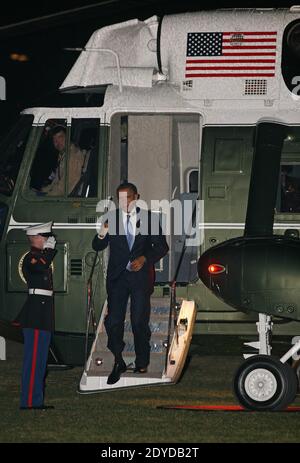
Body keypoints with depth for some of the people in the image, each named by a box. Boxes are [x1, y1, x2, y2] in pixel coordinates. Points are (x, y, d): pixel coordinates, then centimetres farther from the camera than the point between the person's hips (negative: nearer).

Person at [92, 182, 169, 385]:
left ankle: (142, 365, 13)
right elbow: (97, 247, 5)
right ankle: (118, 364, 6)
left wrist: (145, 258, -11)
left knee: (140, 322, 2)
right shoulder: (111, 217, 3)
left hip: (141, 275, -1)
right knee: (114, 321, -5)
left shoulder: (149, 218, 2)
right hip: (117, 276, 1)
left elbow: (162, 246, 6)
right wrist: (101, 235, -18)